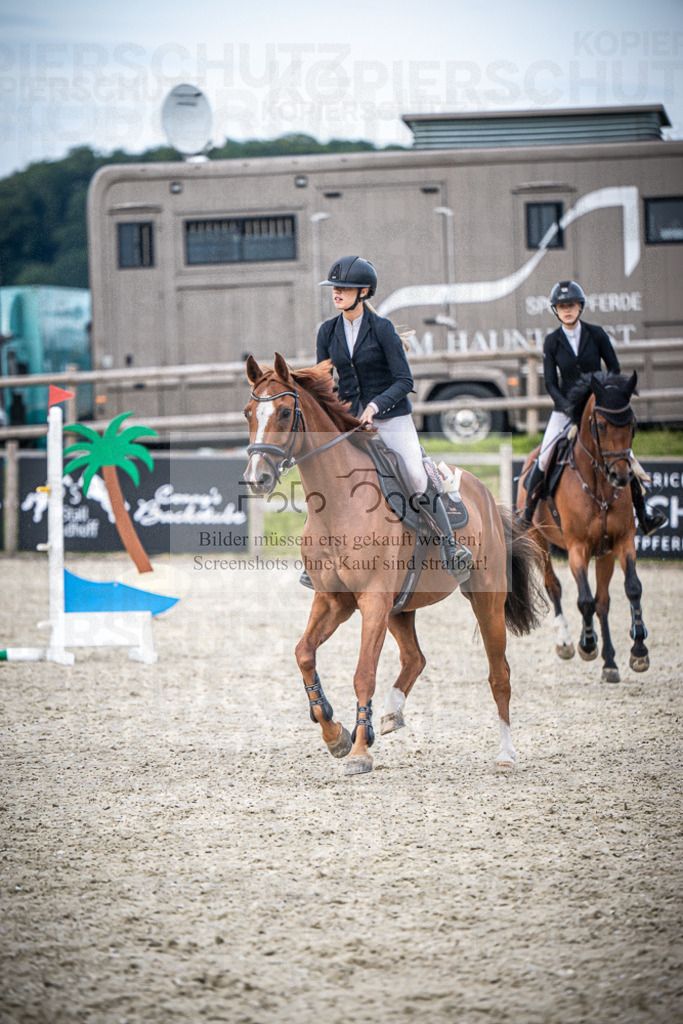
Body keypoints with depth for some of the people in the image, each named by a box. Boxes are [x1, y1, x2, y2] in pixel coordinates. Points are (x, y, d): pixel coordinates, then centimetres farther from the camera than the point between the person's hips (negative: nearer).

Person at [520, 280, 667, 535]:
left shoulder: (597, 334, -4)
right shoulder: (552, 342, -3)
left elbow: (614, 370, 1)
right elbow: (550, 382, -3)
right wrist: (567, 406, -18)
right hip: (566, 408, 0)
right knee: (544, 459, -11)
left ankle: (644, 518, 7)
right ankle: (528, 511, 7)